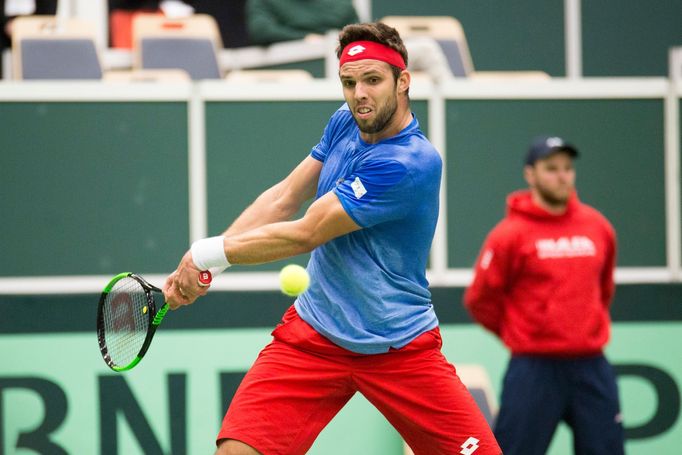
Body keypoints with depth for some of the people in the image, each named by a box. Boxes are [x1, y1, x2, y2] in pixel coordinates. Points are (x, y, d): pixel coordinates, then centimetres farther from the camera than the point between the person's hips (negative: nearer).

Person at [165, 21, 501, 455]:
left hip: (400, 348, -5)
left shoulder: (412, 163, -24)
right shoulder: (343, 125, 2)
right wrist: (198, 266, -4)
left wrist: (208, 252, -10)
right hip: (314, 334, 5)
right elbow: (283, 199, 7)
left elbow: (305, 234, -20)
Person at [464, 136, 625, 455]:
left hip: (591, 367, 4)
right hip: (535, 369, -4)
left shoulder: (597, 226, 7)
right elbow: (480, 299, -2)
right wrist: (519, 335, 5)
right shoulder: (511, 233, -6)